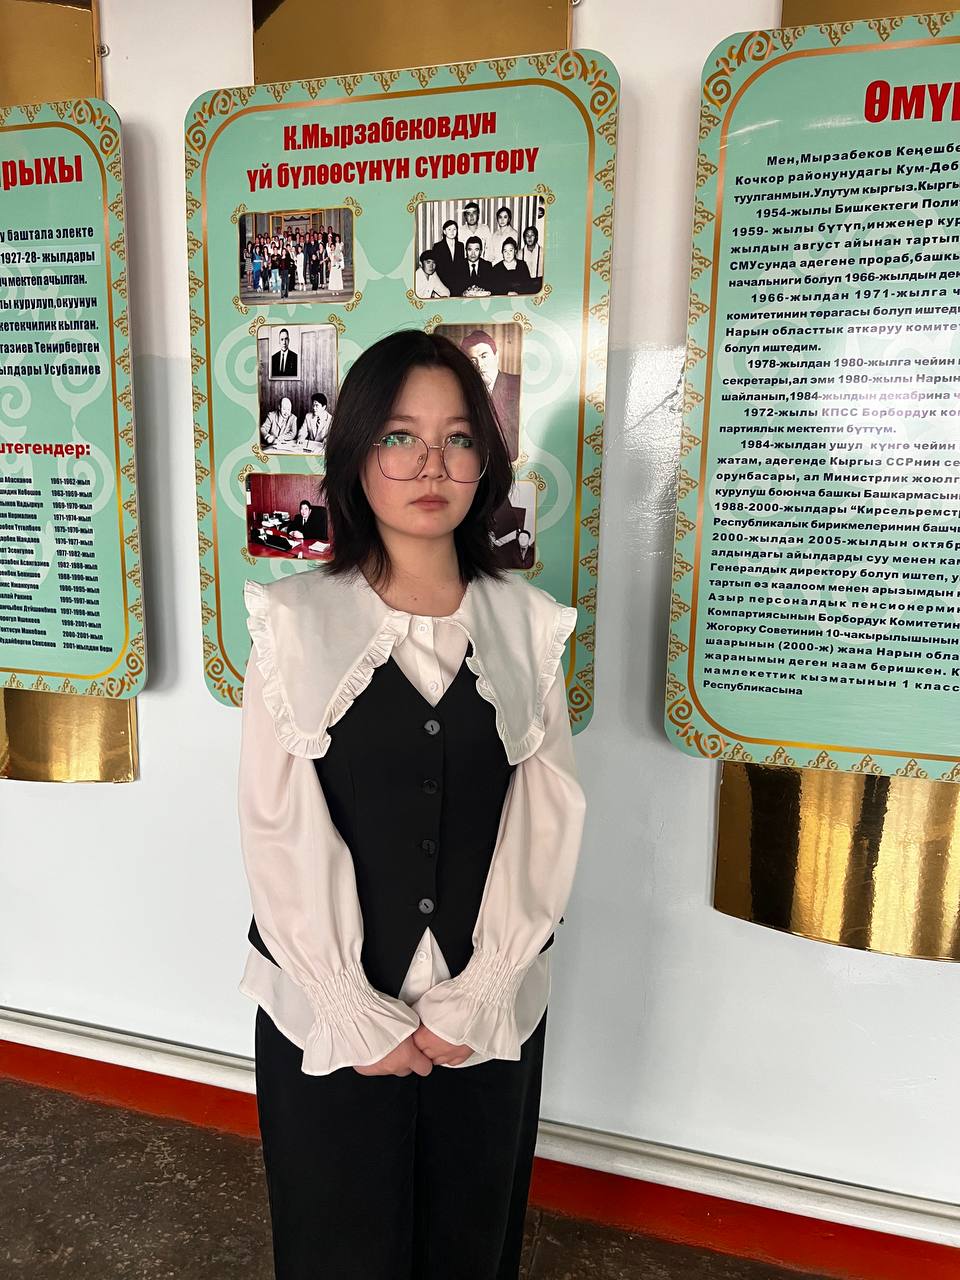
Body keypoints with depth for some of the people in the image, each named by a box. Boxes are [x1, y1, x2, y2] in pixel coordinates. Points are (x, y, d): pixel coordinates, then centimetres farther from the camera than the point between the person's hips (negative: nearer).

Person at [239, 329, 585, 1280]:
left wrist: (471, 1003, -9)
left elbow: (546, 825, -4)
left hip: (488, 1015, 2)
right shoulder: (296, 622, -8)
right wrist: (358, 1016, -10)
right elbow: (279, 834, -8)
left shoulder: (526, 624, -3)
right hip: (330, 1013, -1)